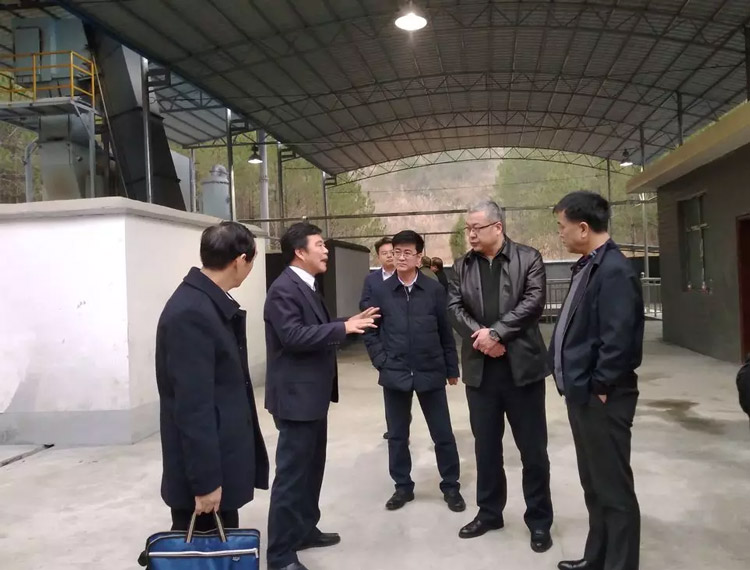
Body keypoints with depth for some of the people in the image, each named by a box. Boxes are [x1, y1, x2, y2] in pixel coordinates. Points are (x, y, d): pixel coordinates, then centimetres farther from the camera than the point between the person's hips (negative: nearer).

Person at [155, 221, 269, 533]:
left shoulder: (211, 303, 7)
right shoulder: (190, 313, -23)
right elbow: (192, 405, -24)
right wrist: (205, 481, -21)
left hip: (221, 457, 9)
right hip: (204, 466, -9)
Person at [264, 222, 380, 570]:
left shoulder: (307, 287, 15)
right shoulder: (284, 289, -18)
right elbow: (294, 336, -27)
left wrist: (349, 324, 8)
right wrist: (342, 327, -24)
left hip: (313, 393, 10)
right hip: (296, 396, -10)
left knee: (311, 467, 19)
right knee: (292, 473, -3)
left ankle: (304, 529, 34)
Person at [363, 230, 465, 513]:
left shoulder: (434, 290, -3)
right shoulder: (381, 291, -1)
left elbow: (446, 331, 1)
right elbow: (370, 331, 5)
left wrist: (451, 368, 4)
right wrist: (382, 361, -5)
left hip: (430, 372, -1)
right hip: (395, 374, 1)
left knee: (443, 433, 8)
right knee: (397, 434, 12)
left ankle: (451, 486, 25)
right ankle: (403, 486, 28)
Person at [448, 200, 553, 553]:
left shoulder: (528, 259, -1)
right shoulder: (462, 266, 9)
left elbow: (533, 302, -12)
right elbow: (454, 306, 1)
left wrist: (496, 332, -18)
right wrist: (479, 336, -14)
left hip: (522, 366, -3)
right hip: (480, 369, 3)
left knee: (533, 448, 6)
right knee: (485, 446, 14)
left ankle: (539, 520, 22)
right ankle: (489, 512, 30)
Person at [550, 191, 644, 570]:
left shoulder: (614, 270, -19)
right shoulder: (588, 267, 12)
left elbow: (617, 339, -25)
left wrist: (600, 388, -17)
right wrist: (576, 384, 13)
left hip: (601, 399, -10)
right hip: (582, 394, 10)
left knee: (613, 488, 5)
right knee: (593, 484, 21)